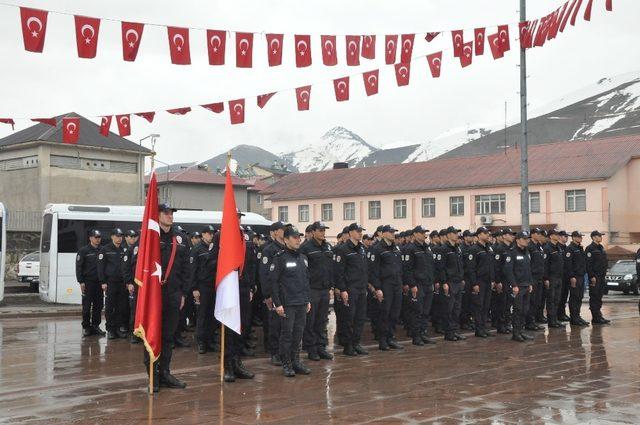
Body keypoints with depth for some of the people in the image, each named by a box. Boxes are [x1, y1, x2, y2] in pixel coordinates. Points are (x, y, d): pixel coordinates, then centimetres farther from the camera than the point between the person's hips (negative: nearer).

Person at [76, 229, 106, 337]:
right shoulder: (84, 251, 0)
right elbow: (78, 267, -3)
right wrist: (81, 282, -10)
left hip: (99, 283, 4)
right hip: (88, 282, -4)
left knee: (98, 305, 6)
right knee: (86, 306, 0)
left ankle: (95, 326, 15)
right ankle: (86, 327, 8)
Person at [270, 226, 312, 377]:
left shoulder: (303, 258, 14)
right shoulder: (280, 257, -8)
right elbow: (273, 281, -11)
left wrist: (308, 300, 17)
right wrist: (277, 304, -14)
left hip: (302, 303, 6)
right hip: (287, 304, -6)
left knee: (298, 333, 10)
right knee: (287, 334, 0)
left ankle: (296, 361, 19)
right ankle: (286, 364, 9)